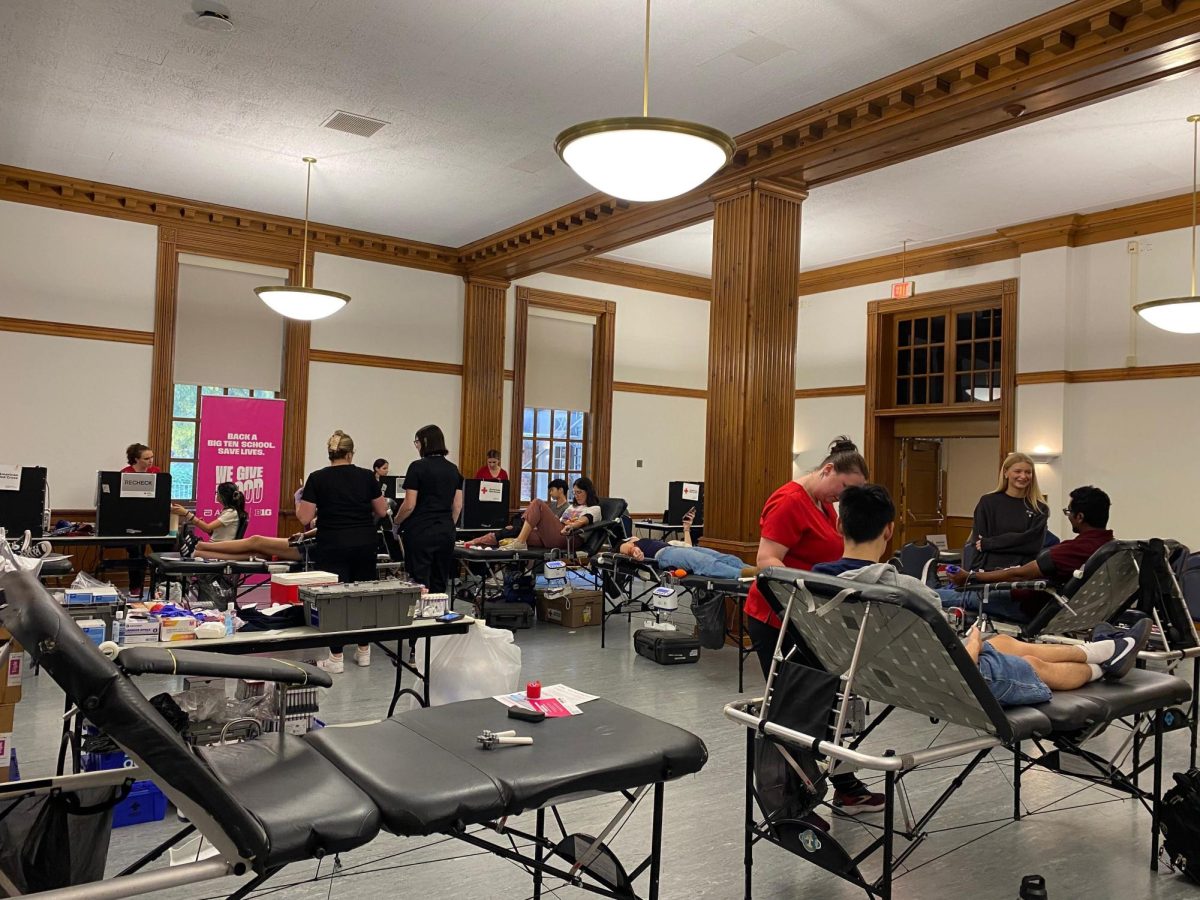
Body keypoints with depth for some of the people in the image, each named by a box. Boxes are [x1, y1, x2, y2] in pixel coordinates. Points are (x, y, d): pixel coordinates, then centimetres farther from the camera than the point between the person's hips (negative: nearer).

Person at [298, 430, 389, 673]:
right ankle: (363, 651, 21)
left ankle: (336, 659, 4)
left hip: (333, 546, -3)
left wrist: (299, 499, 12)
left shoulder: (317, 478, -5)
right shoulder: (366, 476, 2)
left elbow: (305, 518, -6)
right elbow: (382, 511, 7)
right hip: (364, 544, 3)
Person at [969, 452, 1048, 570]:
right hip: (990, 571, 0)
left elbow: (1034, 543, -5)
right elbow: (978, 542, 2)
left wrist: (989, 543, -8)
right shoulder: (987, 502, 7)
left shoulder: (1040, 509, 8)